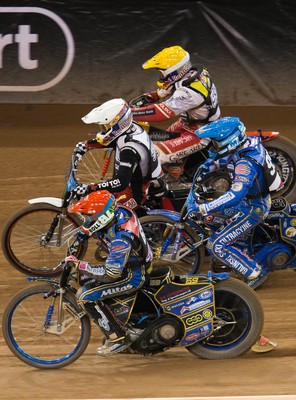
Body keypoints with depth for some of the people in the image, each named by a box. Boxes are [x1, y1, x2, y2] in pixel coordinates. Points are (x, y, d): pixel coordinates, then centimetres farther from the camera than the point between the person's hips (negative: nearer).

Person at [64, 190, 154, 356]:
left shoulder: (122, 238, -36)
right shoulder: (119, 210, -9)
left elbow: (111, 274, -35)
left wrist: (79, 265, -29)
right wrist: (76, 242, 4)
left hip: (133, 276, -10)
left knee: (85, 296, -17)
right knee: (83, 279, 19)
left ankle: (119, 338, -8)